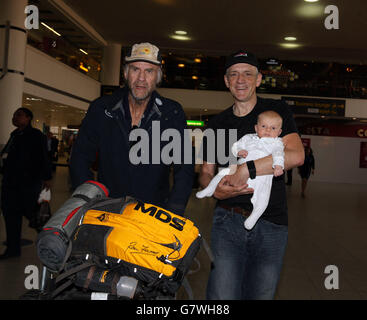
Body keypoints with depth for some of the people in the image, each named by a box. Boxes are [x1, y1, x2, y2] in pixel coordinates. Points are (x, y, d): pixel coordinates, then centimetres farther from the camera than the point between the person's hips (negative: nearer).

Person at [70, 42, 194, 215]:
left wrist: (172, 213, -14)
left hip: (155, 212, 0)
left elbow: (184, 168, -2)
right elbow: (80, 158, 8)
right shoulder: (101, 108, 3)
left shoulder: (173, 113, 0)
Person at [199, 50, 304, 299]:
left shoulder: (277, 111, 3)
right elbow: (206, 172, 15)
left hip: (271, 223, -1)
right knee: (222, 296, -7)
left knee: (260, 294, 10)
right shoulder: (217, 124, 12)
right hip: (228, 222, 1)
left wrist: (248, 168, -18)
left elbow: (296, 155, -13)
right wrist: (216, 190, -8)